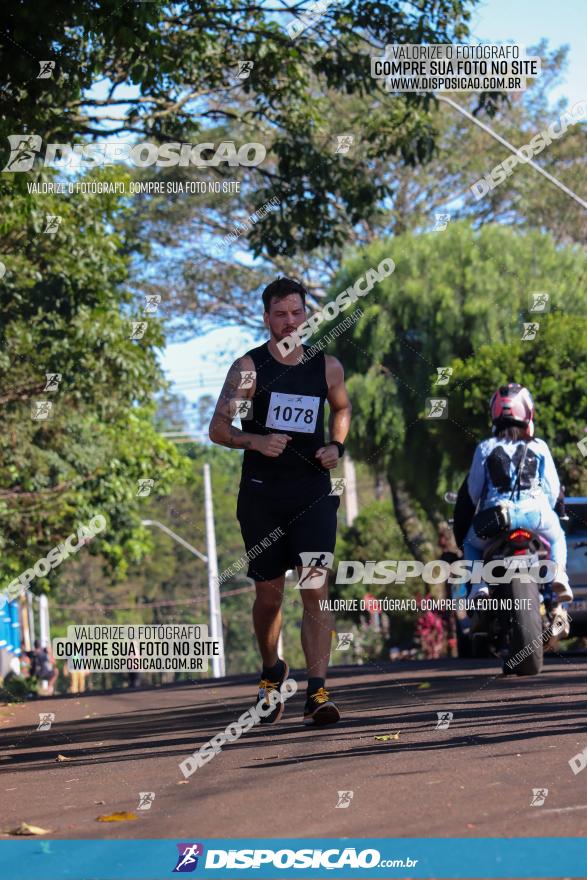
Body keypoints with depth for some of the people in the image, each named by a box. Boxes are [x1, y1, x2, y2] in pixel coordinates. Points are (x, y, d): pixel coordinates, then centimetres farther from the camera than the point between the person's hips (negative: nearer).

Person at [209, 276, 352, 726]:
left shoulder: (327, 367, 6)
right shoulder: (249, 368, -2)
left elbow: (342, 407, 25)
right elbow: (218, 427, -2)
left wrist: (336, 446, 5)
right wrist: (255, 441, -21)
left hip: (314, 490, 1)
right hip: (262, 493, -1)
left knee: (316, 588, -13)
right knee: (269, 592, 8)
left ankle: (317, 693, -16)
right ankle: (272, 672, 34)